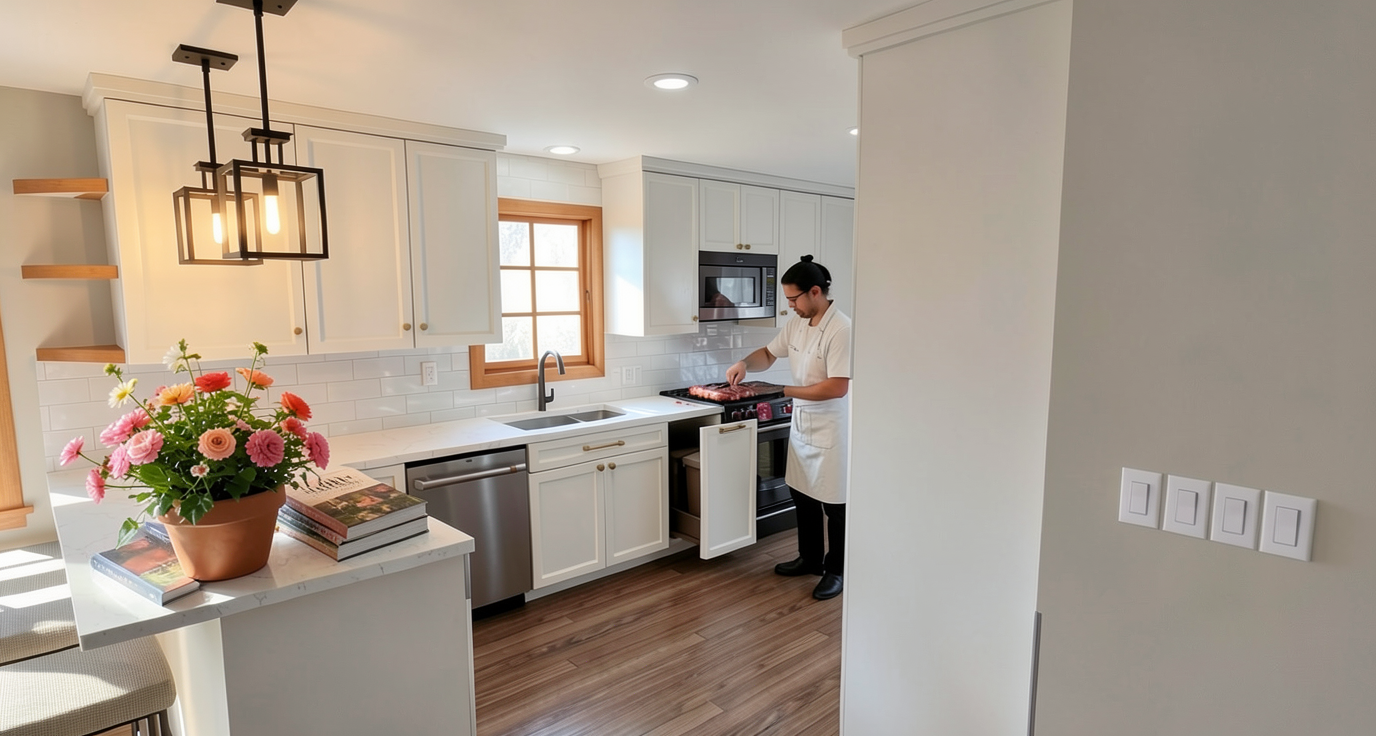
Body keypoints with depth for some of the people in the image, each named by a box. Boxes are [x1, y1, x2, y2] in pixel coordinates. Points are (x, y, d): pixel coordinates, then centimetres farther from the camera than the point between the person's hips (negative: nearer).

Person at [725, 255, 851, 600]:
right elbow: (768, 354, 16)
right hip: (801, 423, 8)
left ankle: (836, 570, 23)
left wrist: (785, 391, -22)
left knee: (833, 503, 6)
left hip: (831, 430, -8)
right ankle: (810, 559, 35)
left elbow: (837, 388, -26)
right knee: (802, 494, 18)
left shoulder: (841, 330, -22)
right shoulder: (796, 325, 3)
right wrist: (745, 362, -6)